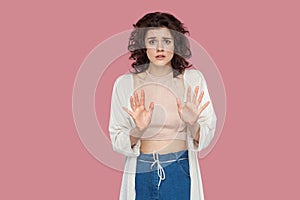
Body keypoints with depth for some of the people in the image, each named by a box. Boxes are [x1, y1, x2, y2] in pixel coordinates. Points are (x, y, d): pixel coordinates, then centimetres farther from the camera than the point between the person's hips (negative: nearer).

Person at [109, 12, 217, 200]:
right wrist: (137, 130, -21)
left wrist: (193, 124, -22)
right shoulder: (125, 83, -4)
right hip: (141, 174, 0)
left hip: (181, 172, 0)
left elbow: (206, 138, -3)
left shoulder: (193, 79, -4)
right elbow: (117, 143, -4)